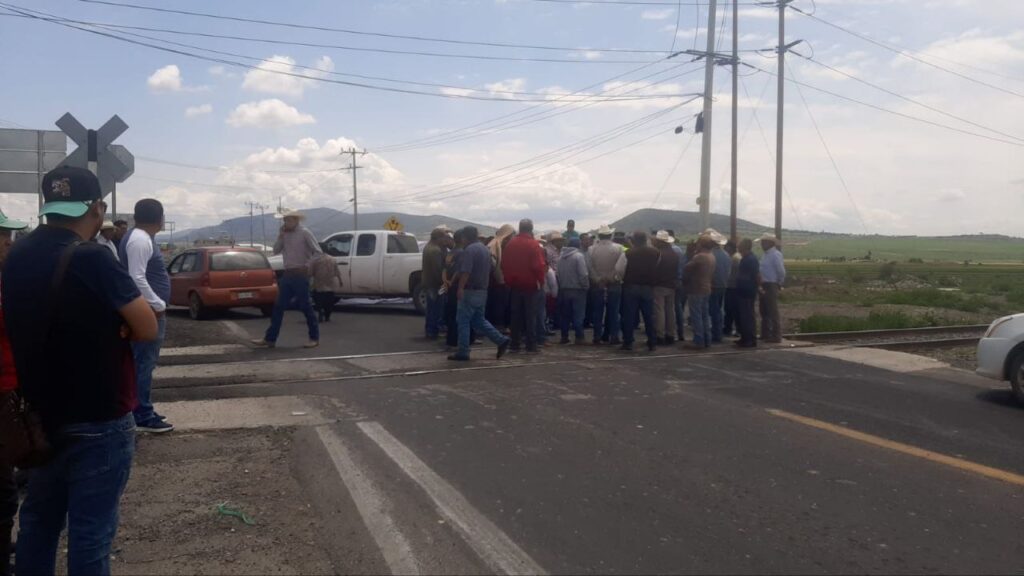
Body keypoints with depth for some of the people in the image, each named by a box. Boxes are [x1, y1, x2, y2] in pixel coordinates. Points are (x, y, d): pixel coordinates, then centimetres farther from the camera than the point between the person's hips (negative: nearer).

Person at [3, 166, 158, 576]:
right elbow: (147, 328, -20)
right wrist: (113, 328, -2)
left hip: (43, 413, 7)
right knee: (90, 528, 4)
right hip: (97, 420, -7)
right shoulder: (91, 260, -21)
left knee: (38, 517, 20)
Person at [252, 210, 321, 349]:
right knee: (278, 307, 5)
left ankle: (314, 338, 10)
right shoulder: (285, 234, 13)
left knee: (305, 307, -1)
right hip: (287, 275, 7)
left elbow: (317, 251, -10)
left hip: (300, 275, -7)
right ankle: (270, 339, 8)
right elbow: (276, 251, 10)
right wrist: (281, 236, 0)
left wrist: (307, 266, -13)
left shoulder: (304, 233, -7)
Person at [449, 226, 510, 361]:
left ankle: (462, 353, 1)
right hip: (482, 291, 9)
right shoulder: (485, 249, 15)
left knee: (463, 321, -1)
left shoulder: (469, 250, -14)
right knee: (479, 320, 15)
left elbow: (465, 271, -24)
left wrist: (460, 288, -25)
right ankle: (502, 341, 6)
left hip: (470, 291, -9)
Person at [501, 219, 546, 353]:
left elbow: (503, 264, 4)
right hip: (530, 285, -4)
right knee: (530, 316, 3)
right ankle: (531, 345, 2)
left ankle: (515, 344, 11)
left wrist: (508, 279, 13)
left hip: (514, 285, 4)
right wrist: (541, 281, -2)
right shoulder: (534, 245, -12)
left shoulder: (510, 244, 1)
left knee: (515, 316, 10)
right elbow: (539, 266, -16)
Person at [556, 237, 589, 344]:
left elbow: (558, 273, 5)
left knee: (565, 314, 12)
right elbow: (583, 274, -18)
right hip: (577, 289, -6)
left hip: (564, 289, 6)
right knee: (578, 314, -2)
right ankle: (579, 337, -4)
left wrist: (561, 285, 10)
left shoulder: (561, 256, 6)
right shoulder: (579, 256, -13)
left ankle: (564, 336, 15)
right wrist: (586, 286, -7)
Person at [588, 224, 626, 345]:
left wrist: (597, 279, 0)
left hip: (597, 285, 1)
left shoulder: (592, 249, -4)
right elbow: (621, 266, -17)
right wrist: (617, 277, -4)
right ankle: (614, 337, 5)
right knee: (613, 311, 5)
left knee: (597, 311, 9)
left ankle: (597, 336, 11)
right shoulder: (619, 248, -8)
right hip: (614, 285, -1)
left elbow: (590, 267, -10)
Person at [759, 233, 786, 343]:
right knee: (764, 311, 14)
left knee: (773, 312, -5)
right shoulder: (767, 255, 14)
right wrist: (761, 285, 14)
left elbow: (781, 271, -16)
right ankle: (765, 334, 22)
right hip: (764, 286, 9)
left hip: (771, 286, -9)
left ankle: (776, 336, -1)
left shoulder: (775, 255, -13)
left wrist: (780, 284, -5)